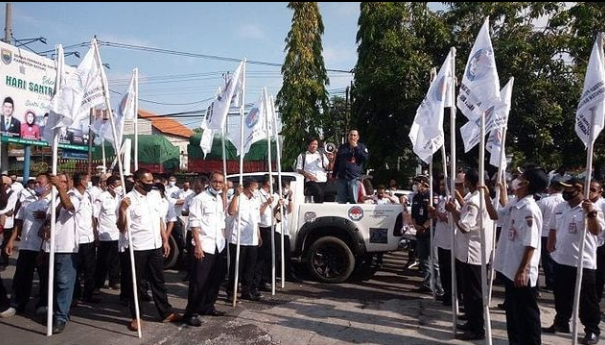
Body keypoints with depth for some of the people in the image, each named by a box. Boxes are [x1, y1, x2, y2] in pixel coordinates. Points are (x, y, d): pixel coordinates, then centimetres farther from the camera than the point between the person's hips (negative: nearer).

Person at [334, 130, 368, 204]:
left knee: (354, 201, -8)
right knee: (340, 201, 0)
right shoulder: (342, 147, 16)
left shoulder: (361, 147, 10)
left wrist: (356, 147, -7)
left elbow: (365, 158, -8)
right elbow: (336, 162, 18)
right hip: (341, 177, 2)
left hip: (354, 178, -2)